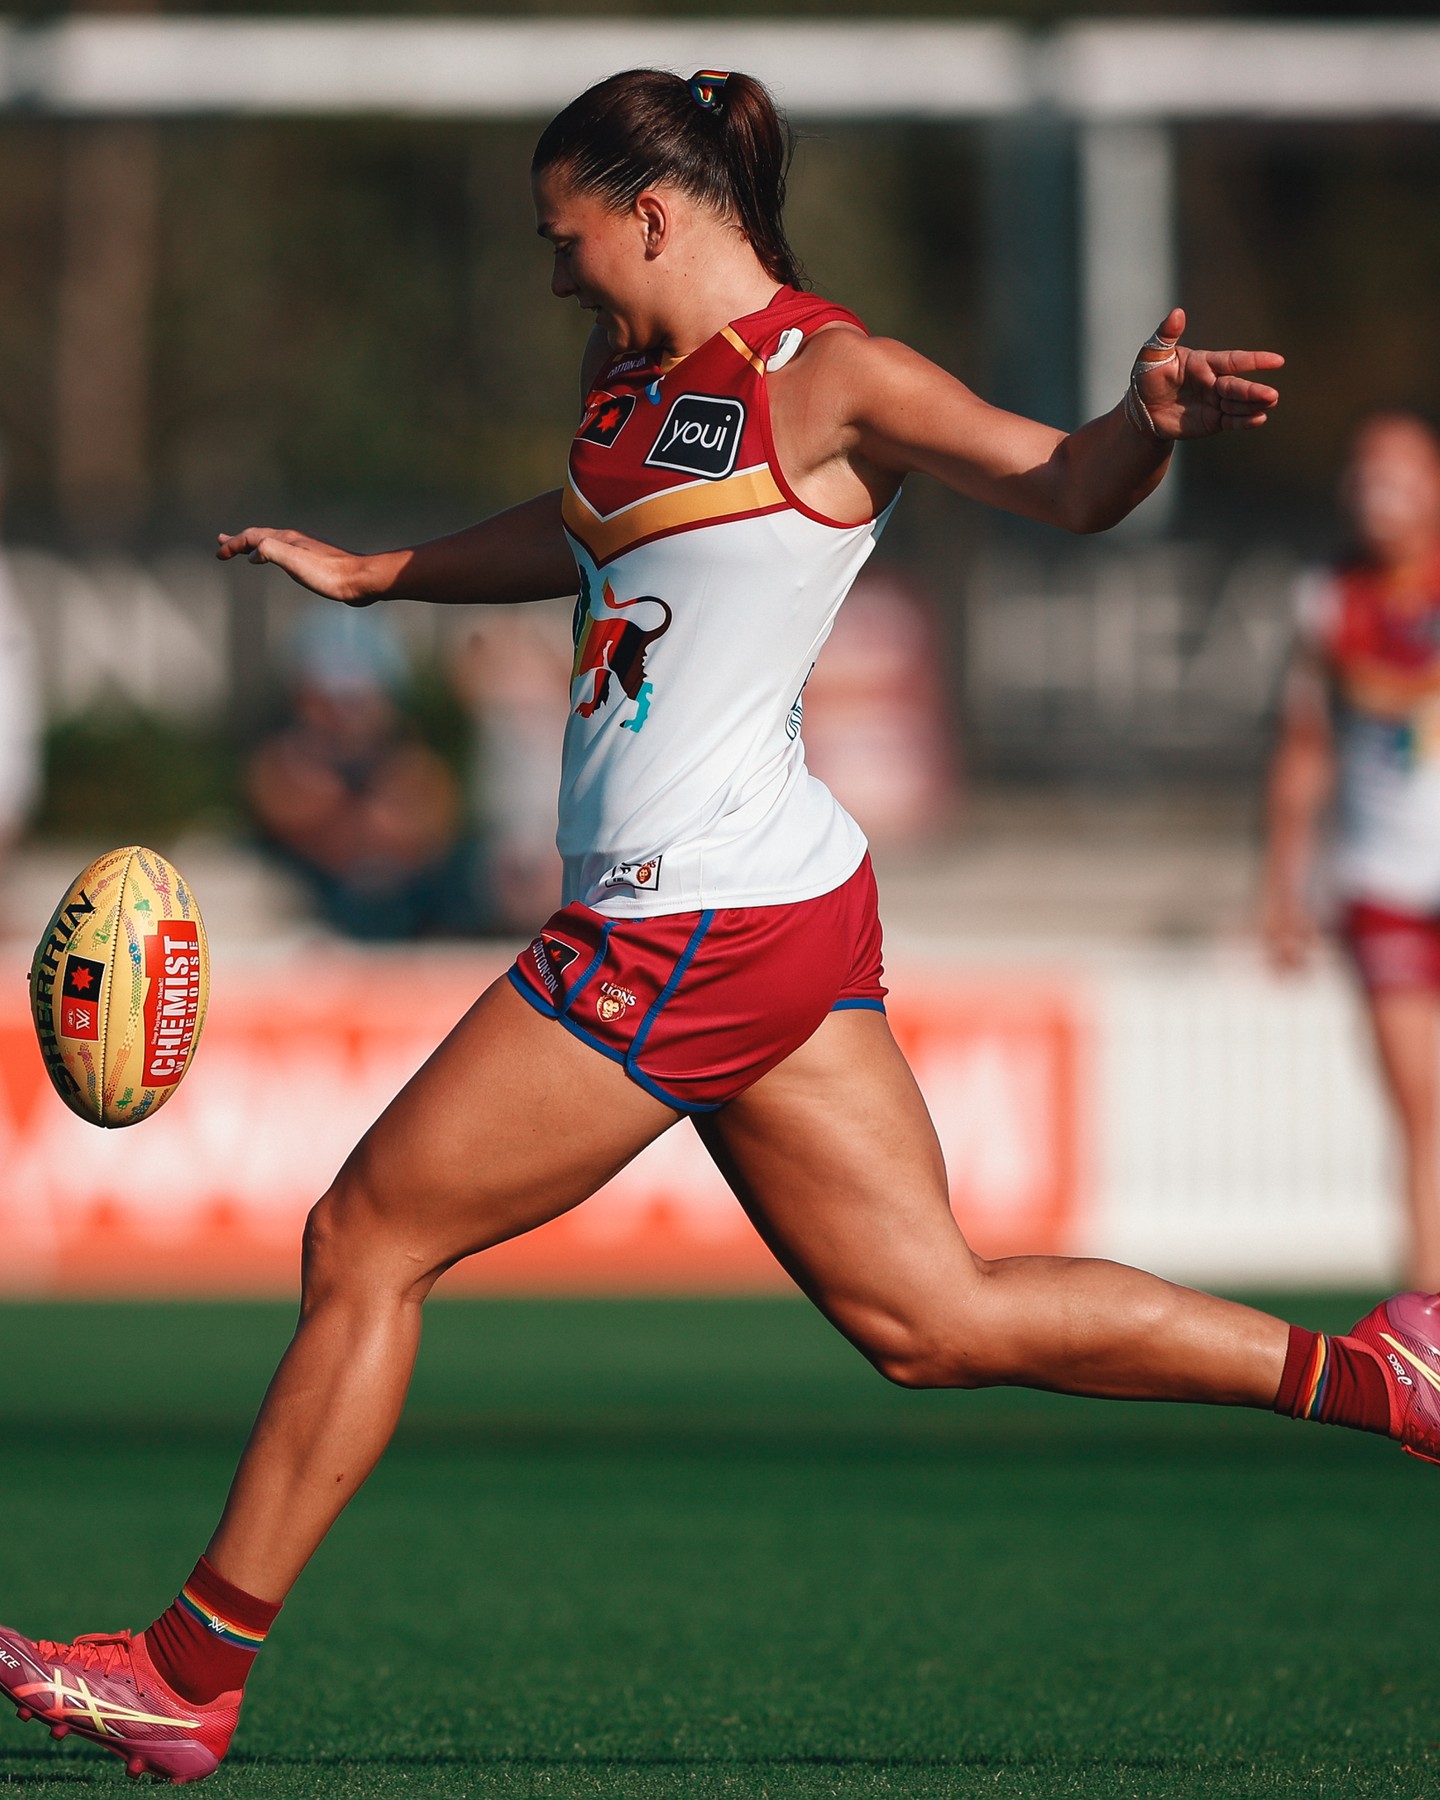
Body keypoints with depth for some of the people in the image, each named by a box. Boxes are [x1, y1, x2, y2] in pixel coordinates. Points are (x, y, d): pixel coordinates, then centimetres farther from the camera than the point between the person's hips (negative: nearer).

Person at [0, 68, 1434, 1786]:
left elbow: (1063, 485, -14)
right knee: (933, 1321, 7)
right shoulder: (631, 380, 16)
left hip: (701, 928, -9)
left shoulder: (824, 380, -9)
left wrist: (1150, 418, -35)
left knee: (365, 1242, -1)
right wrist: (364, 573, 43)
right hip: (781, 922, 9)